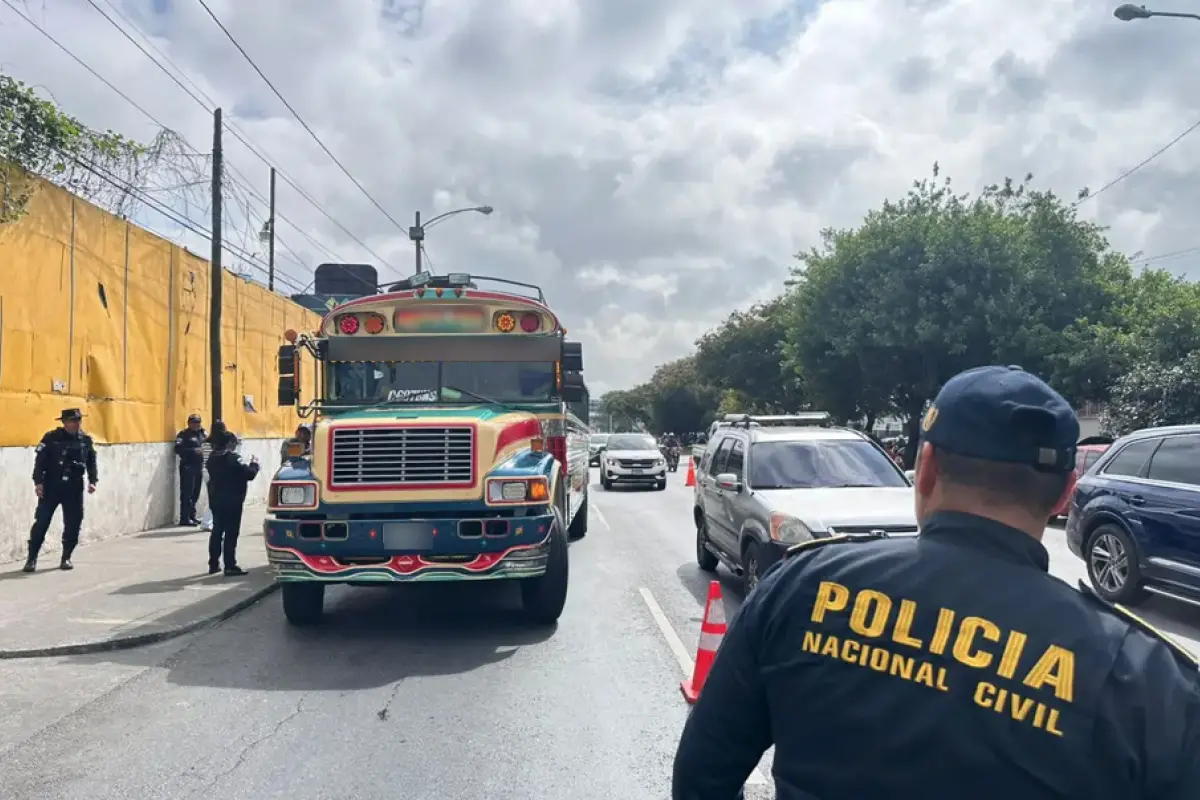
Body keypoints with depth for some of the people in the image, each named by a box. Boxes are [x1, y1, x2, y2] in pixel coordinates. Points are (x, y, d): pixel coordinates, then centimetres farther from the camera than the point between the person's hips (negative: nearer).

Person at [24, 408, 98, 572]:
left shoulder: (86, 440, 4)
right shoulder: (51, 438, -6)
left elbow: (91, 463, 8)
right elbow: (40, 461, -6)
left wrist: (93, 481, -4)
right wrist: (38, 482, -13)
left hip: (74, 488, 3)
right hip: (51, 487, -3)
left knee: (73, 524, 3)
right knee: (41, 522, -1)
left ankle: (66, 558, 16)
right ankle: (32, 558, 8)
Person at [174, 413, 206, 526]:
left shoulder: (201, 433, 13)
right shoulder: (184, 434, -7)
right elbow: (178, 449, -17)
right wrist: (193, 451, -23)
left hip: (199, 467, 7)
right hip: (188, 468, -7)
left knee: (195, 494, 12)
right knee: (187, 494, -5)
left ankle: (192, 516, 21)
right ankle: (185, 518, -2)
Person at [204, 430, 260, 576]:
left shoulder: (212, 457, 8)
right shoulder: (232, 458, -17)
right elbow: (249, 474, -19)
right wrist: (254, 464, 0)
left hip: (216, 499, 8)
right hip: (231, 501, -8)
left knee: (217, 531, 14)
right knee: (231, 533, -5)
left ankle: (213, 564, 19)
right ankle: (230, 566, -5)